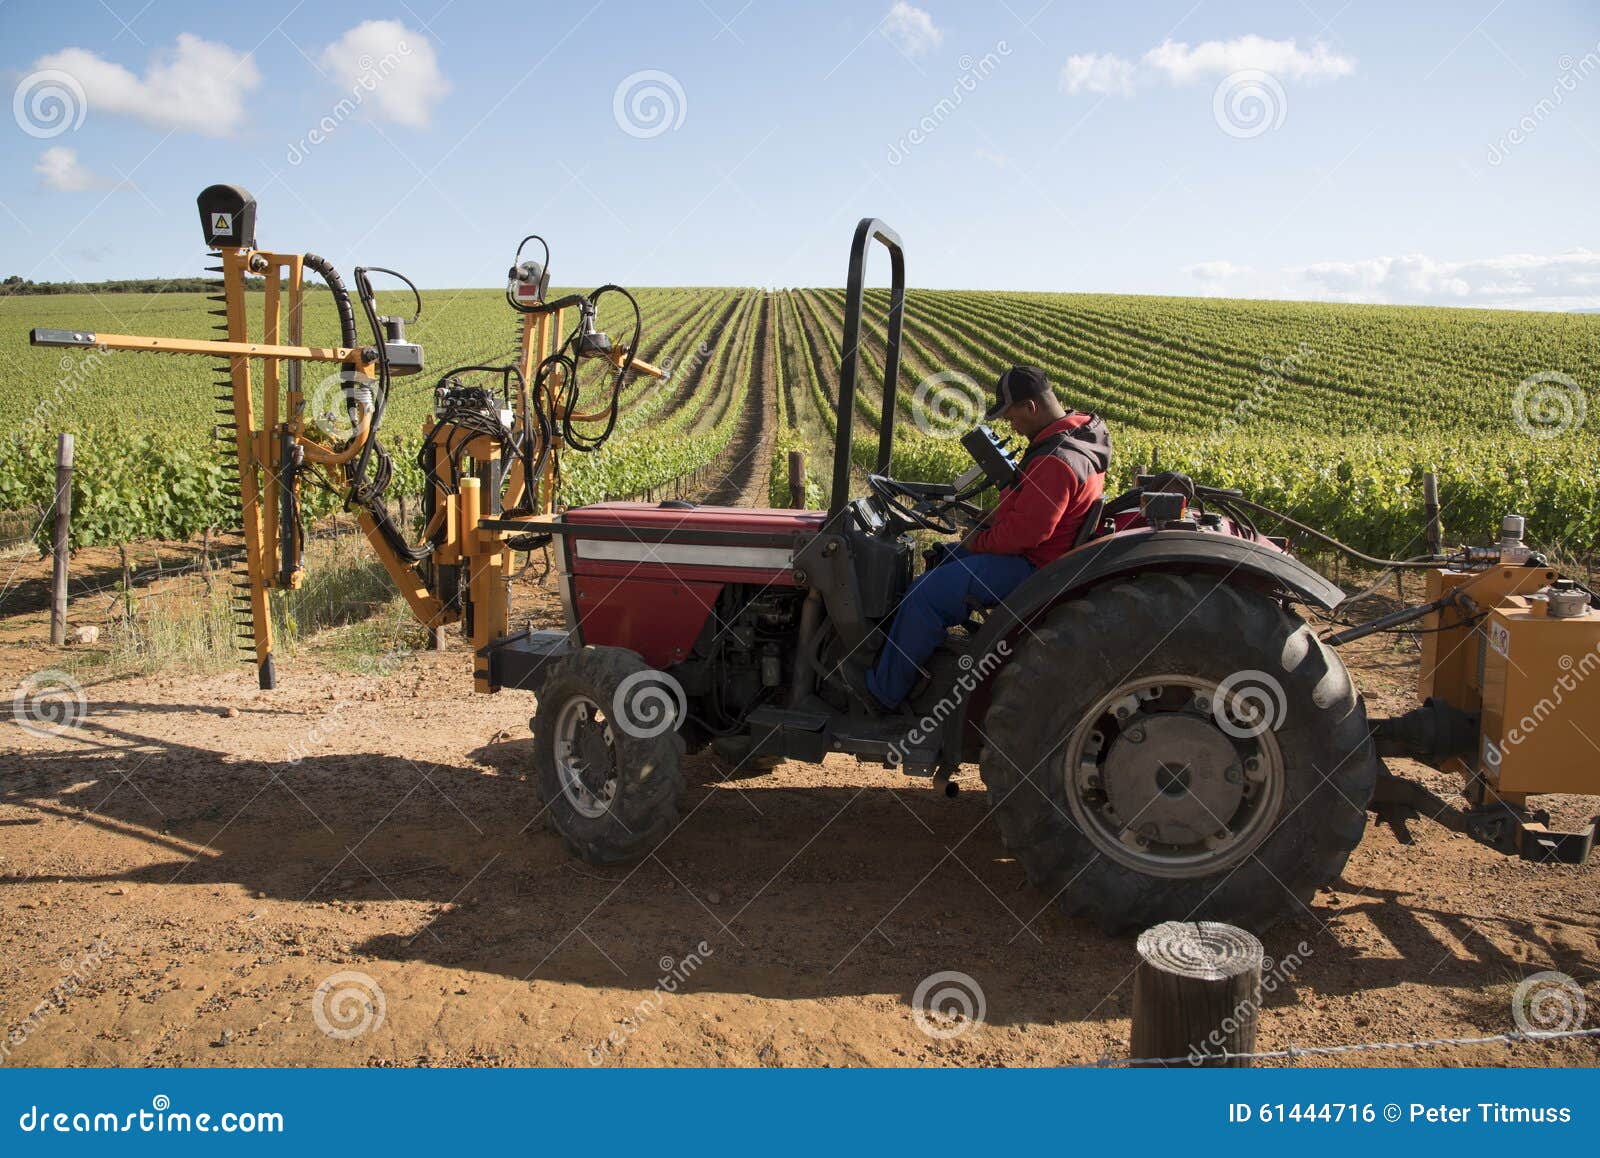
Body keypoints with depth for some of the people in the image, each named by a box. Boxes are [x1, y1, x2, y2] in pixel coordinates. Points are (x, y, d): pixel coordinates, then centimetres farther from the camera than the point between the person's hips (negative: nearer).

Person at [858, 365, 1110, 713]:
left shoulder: (1057, 461, -29)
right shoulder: (1076, 433, 6)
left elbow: (1024, 531, -29)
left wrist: (977, 542, -12)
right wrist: (995, 517, 6)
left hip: (1030, 566, -11)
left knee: (927, 593, -14)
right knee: (943, 558, 21)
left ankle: (884, 691, -2)